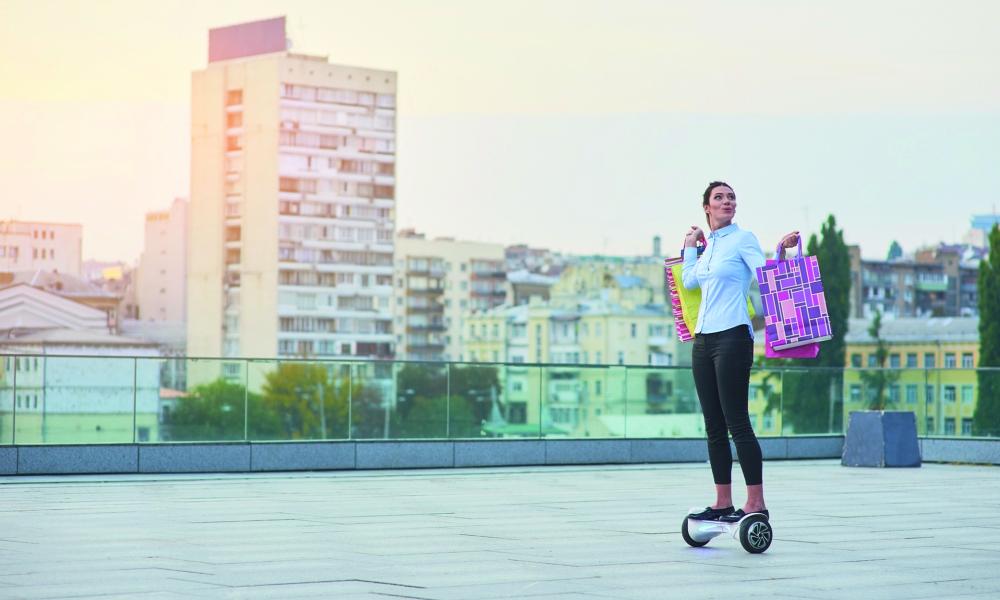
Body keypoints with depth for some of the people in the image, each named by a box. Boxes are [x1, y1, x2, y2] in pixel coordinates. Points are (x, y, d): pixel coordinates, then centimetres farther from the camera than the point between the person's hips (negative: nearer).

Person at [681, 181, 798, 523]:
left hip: (732, 337, -7)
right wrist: (690, 245, 28)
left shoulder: (742, 239, -2)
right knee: (714, 427, 7)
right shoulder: (709, 244, 17)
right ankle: (723, 503, 11)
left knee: (737, 423, -11)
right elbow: (690, 281, 19)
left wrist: (782, 250, -27)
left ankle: (756, 504, -9)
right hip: (704, 339, 7)